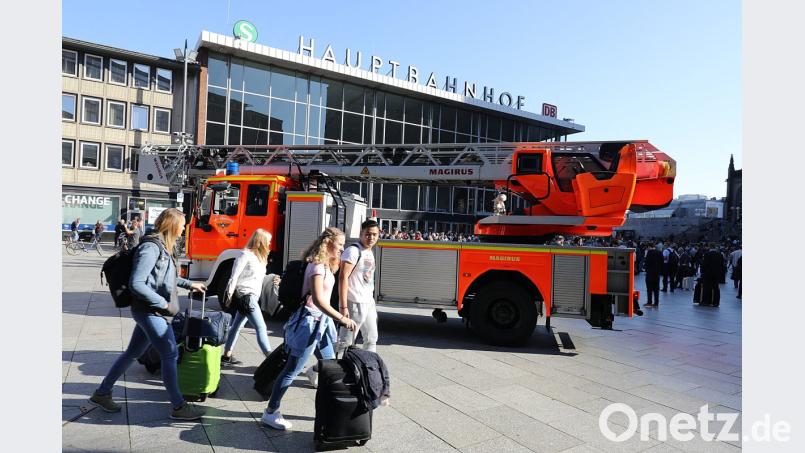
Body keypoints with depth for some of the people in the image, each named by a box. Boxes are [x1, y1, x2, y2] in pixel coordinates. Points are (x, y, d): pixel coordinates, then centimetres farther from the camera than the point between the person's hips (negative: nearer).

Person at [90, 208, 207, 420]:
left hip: (151, 311, 10)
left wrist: (190, 284, 27)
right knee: (170, 354, -5)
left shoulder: (162, 247, 10)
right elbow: (136, 284, -24)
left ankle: (102, 393, 32)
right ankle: (179, 407, 4)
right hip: (150, 311, -10)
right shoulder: (151, 248, -19)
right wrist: (163, 303, -19)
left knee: (133, 352, 18)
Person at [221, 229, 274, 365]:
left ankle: (227, 356, 24)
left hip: (253, 296, 9)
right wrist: (229, 295, -14)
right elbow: (234, 276, -14)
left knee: (237, 326, 15)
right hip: (246, 296, -9)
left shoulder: (259, 256, 14)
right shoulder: (246, 255, -13)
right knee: (261, 327, -11)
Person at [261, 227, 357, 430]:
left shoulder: (326, 265, 11)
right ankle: (270, 413, 11)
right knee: (292, 369, -1)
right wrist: (341, 318, -29)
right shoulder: (317, 266, -18)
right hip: (310, 321, -10)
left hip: (321, 321, 10)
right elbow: (318, 300, -28)